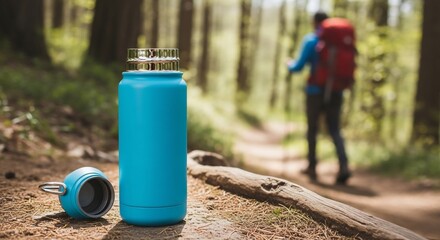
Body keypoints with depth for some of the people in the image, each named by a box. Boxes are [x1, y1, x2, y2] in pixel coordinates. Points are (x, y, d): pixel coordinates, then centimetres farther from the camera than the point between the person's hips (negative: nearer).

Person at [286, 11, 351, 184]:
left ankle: (312, 167, 20)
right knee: (334, 130, 7)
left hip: (316, 90, -3)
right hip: (336, 91, 3)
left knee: (312, 128, 13)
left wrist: (290, 65, 14)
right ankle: (344, 165, -13)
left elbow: (299, 66, -8)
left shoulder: (311, 40, -7)